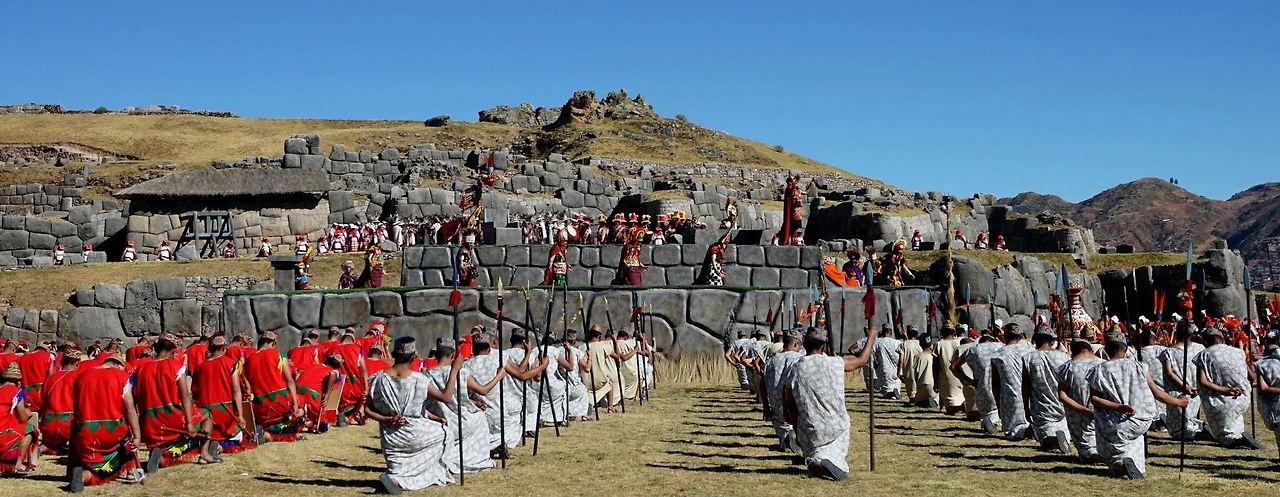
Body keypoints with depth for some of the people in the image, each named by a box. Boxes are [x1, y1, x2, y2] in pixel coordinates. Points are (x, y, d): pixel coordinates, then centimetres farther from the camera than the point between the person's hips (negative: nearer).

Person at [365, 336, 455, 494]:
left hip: (391, 438, 4)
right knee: (443, 430, 25)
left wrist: (386, 420, -7)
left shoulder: (380, 379, -6)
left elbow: (368, 410, -5)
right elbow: (446, 397, -8)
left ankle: (395, 478, -16)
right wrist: (454, 370, -3)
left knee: (399, 471, 22)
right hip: (415, 434, -3)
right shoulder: (419, 380, -15)